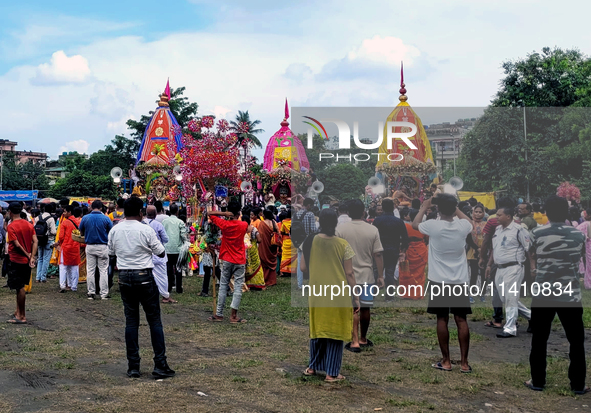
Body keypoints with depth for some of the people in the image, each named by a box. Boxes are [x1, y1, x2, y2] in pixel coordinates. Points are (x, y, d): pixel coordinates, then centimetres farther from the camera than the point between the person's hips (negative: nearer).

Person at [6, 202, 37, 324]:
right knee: (20, 287, 16)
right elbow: (35, 241, -2)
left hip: (16, 261, -7)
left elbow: (17, 245, -19)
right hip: (27, 261, 7)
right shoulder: (29, 224, 6)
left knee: (19, 288, -1)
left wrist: (27, 255, -8)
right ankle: (19, 312, 23)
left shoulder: (11, 226, -14)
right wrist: (32, 257, -9)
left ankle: (21, 316, 4)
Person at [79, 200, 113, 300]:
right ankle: (104, 293, 4)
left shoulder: (85, 218, -2)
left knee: (90, 270, 9)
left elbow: (81, 233, 7)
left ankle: (91, 293, 12)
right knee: (103, 270, 4)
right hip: (102, 247, -2)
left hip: (90, 246, 2)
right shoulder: (106, 218, -8)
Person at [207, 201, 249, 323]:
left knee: (223, 286, 10)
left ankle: (219, 314, 12)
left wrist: (224, 213, -8)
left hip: (227, 260, 1)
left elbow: (210, 214, 1)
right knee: (238, 287, 1)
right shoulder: (244, 225, -6)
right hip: (240, 261, -1)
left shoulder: (224, 224, -7)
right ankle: (234, 316, -2)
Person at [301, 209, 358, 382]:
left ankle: (313, 366, 29)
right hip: (339, 295, -3)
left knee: (318, 329, 19)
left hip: (317, 294, 3)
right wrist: (356, 298, -1)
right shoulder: (343, 245, -11)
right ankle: (331, 373, 10)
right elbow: (349, 274, -9)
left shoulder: (311, 242, -5)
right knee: (335, 332, 6)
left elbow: (303, 267, 2)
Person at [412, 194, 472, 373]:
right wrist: (454, 207, 24)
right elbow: (470, 223, 21)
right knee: (461, 320, 5)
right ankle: (464, 362, 7)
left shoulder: (432, 226, -13)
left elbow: (415, 224, 9)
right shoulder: (462, 226, -6)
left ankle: (446, 361, 9)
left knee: (442, 319, 6)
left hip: (439, 281, -2)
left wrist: (424, 207, 21)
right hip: (460, 280, 2)